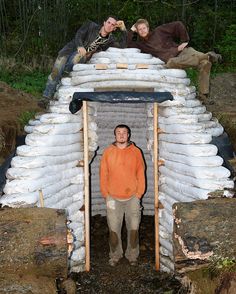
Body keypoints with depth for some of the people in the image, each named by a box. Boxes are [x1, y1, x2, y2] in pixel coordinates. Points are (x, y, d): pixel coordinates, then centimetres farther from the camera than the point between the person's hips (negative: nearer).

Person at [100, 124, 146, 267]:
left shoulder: (136, 152, 0)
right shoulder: (108, 152, 0)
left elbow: (141, 174, 2)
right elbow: (103, 175, 1)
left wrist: (139, 194, -2)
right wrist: (106, 195, -2)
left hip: (132, 197, 0)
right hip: (113, 198, 0)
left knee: (133, 228, 7)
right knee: (114, 228, 6)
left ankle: (132, 255, 23)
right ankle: (115, 255, 23)